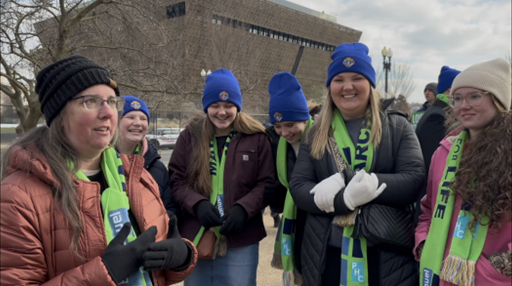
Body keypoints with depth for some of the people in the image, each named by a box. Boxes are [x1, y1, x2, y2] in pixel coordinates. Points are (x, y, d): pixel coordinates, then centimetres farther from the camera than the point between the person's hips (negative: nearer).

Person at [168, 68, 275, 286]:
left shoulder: (256, 137, -1)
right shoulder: (190, 135, 3)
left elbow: (266, 183, -2)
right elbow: (176, 180, 2)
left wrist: (243, 209, -17)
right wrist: (198, 204, -15)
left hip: (241, 240, -1)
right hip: (196, 237, 2)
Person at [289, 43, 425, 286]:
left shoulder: (397, 127, 2)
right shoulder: (316, 135, 6)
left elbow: (414, 179, -11)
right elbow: (298, 187, -3)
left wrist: (345, 181, -20)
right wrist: (346, 199, -21)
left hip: (386, 256, -1)